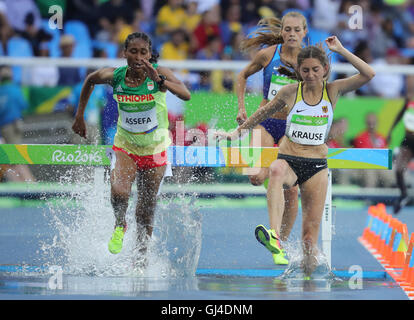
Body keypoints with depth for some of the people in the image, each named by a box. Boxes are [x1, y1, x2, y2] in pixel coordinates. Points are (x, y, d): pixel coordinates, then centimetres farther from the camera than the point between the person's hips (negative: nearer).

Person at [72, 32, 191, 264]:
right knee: (119, 192, -27)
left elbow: (186, 95, -36)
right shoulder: (114, 76, -13)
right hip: (125, 146, 0)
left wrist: (159, 81, -50)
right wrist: (80, 116, 10)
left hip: (155, 149, 0)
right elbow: (90, 80, 9)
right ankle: (120, 226, 6)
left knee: (146, 212, 8)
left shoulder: (159, 73, -19)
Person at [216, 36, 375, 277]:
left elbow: (369, 74, -5)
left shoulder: (333, 91, 4)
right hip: (288, 159, -1)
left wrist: (340, 50, -6)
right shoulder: (291, 92, 3)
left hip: (317, 166, 1)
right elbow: (265, 112, 19)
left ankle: (308, 274, 14)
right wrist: (237, 132, 21)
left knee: (312, 230, -5)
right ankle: (274, 236, -58)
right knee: (277, 172, -40)